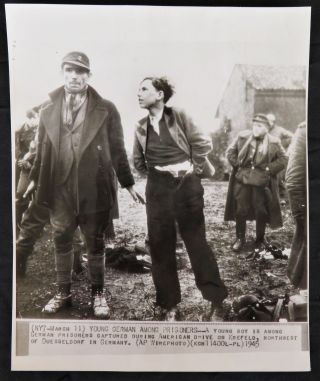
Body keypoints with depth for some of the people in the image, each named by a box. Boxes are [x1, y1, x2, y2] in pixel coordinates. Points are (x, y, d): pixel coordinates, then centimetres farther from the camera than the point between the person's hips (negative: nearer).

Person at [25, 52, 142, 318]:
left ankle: (98, 293, 28)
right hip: (60, 190, 3)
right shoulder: (49, 110, 7)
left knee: (95, 244, 10)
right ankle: (64, 292, 32)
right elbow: (42, 149, 12)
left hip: (94, 190, -2)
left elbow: (117, 149, 0)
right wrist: (35, 179, 12)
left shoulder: (106, 110, -2)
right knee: (62, 242, 13)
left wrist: (127, 183, 1)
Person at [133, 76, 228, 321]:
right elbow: (138, 161, 21)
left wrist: (196, 169, 6)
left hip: (187, 185, -3)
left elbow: (202, 145, 2)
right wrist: (155, 174, 13)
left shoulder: (179, 117, -1)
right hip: (158, 189, 4)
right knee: (160, 246, 4)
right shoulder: (141, 127, 9)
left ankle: (216, 299, 16)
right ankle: (170, 304, 18)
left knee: (197, 241, 2)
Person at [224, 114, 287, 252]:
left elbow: (283, 159, 5)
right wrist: (237, 164, -2)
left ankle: (260, 240, 25)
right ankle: (240, 238, 23)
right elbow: (230, 151, 9)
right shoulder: (242, 137, 0)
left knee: (261, 212, 7)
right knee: (241, 210, 5)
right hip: (242, 179, 1)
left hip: (261, 182, 0)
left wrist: (269, 169, -6)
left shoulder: (274, 142, -1)